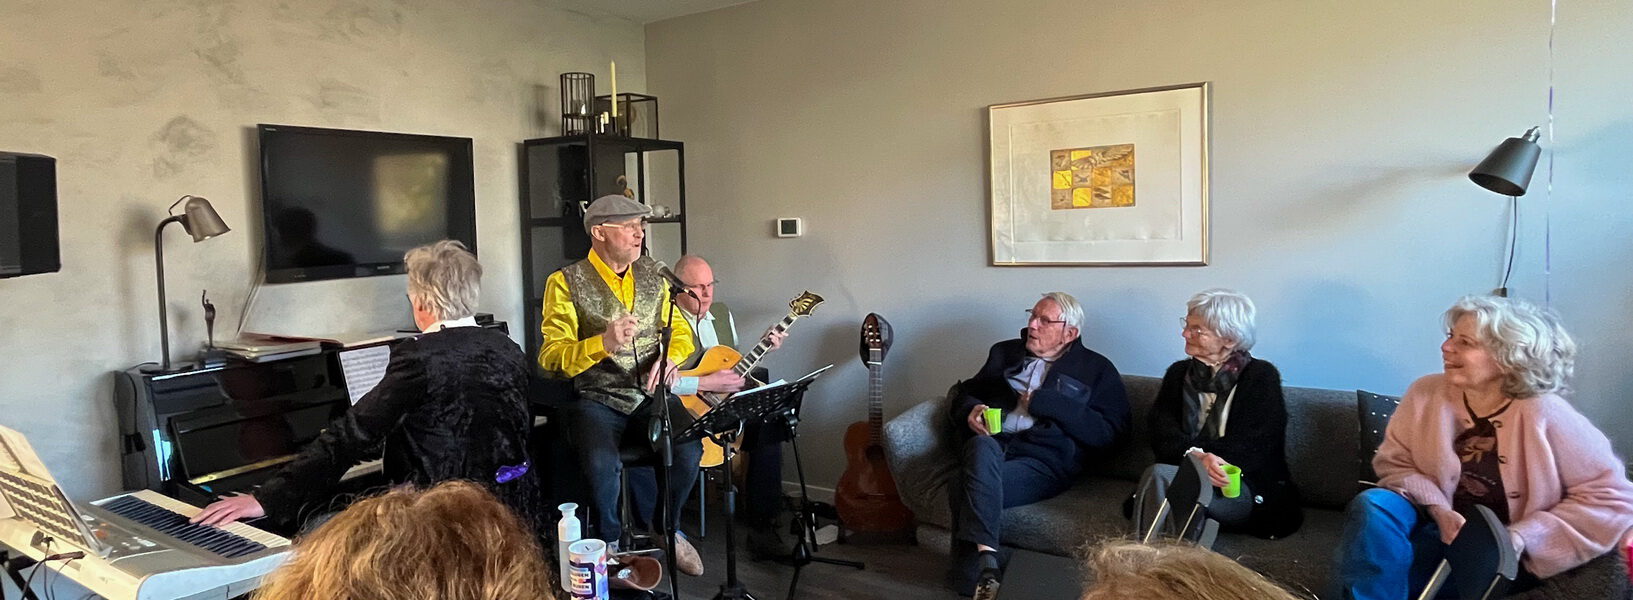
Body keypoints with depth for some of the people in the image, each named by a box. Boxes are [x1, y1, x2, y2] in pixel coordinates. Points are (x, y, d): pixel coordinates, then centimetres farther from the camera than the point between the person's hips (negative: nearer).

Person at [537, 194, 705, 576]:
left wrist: (670, 356, -5)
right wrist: (603, 343, -26)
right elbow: (550, 358, -10)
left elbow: (681, 331, 18)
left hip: (650, 396, 4)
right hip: (594, 400, -3)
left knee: (689, 449, -25)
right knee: (602, 462, -33)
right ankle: (608, 544, 0)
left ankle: (668, 530, 6)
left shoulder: (652, 273, 13)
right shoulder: (566, 282, -3)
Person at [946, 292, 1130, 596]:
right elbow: (965, 392, 28)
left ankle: (971, 582, -24)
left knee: (966, 489, -32)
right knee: (981, 446, -36)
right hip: (992, 444, 4)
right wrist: (970, 410, 2)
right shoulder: (1005, 353, 24)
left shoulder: (1096, 370, 12)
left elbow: (1109, 433, 1)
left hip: (1046, 459, -3)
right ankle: (985, 559, -39)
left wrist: (1045, 402, -7)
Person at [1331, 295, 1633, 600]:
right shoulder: (1426, 393, -3)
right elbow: (1394, 462, 3)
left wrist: (1520, 538, -19)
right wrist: (1437, 510, -17)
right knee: (1373, 505, -30)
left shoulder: (1543, 415, -14)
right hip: (1438, 529, 4)